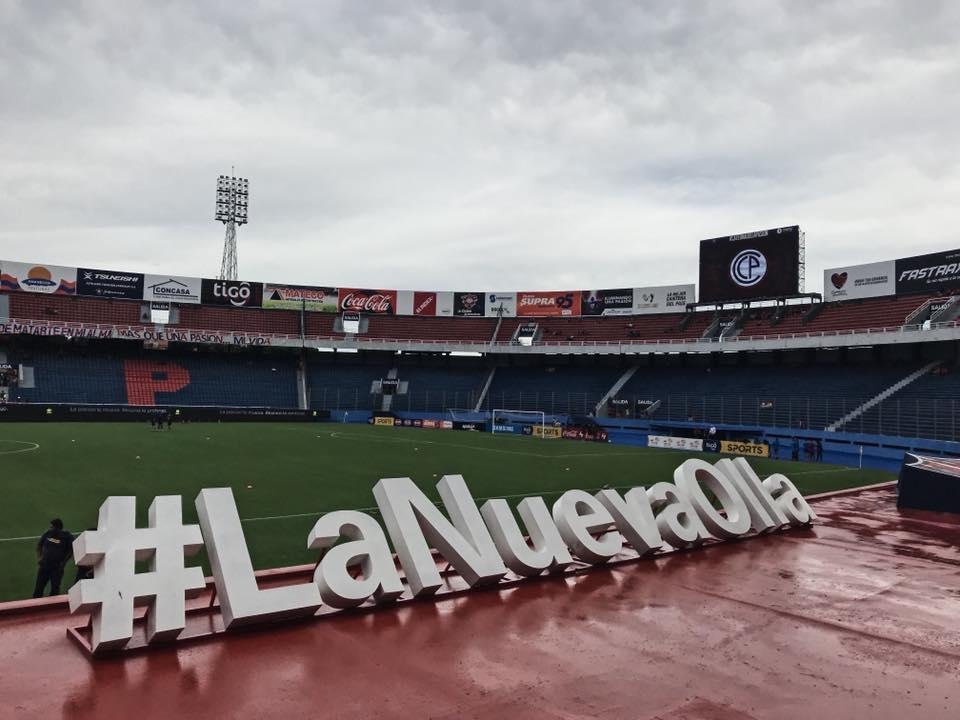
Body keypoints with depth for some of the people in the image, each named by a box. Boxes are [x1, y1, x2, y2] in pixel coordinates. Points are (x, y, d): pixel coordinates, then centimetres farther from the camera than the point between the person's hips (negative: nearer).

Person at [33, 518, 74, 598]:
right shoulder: (47, 534, 1)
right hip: (44, 565, 3)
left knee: (55, 589, 4)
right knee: (38, 587, 6)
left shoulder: (67, 537, -8)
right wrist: (39, 557, 6)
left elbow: (71, 550, -5)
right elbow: (39, 545, 16)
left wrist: (63, 562, -9)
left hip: (57, 567, -3)